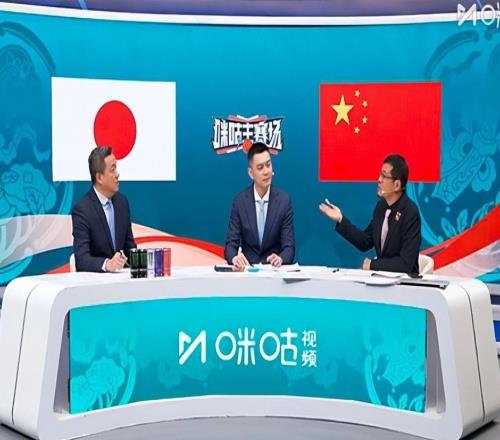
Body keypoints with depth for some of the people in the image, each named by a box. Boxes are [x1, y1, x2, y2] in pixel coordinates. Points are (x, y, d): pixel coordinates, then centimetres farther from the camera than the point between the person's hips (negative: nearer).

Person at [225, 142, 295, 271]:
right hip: (247, 266, 0)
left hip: (274, 268, 0)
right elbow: (231, 244, -3)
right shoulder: (239, 201, 0)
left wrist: (281, 259, -27)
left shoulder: (284, 200, -2)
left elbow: (289, 246, -4)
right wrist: (235, 258, -26)